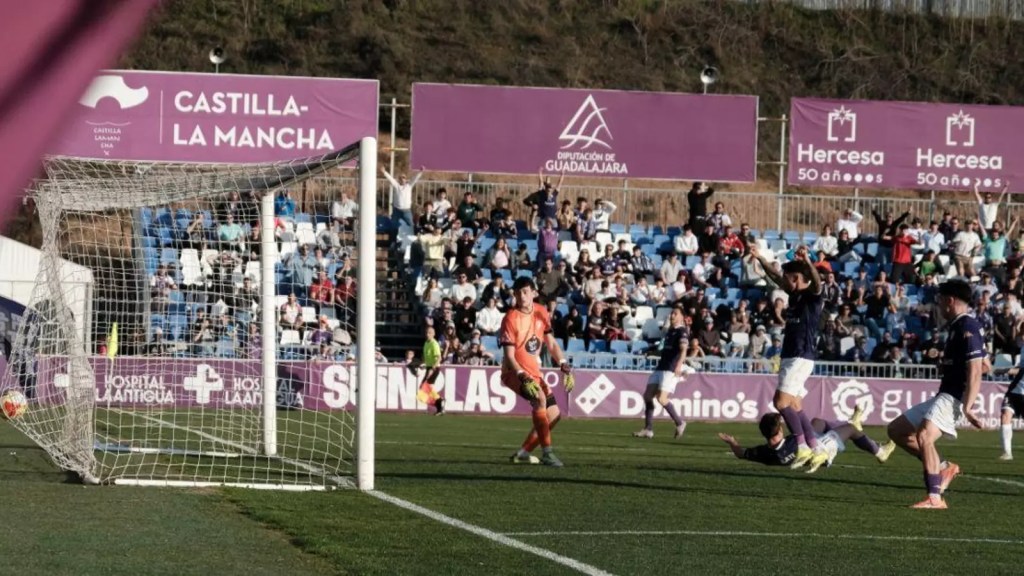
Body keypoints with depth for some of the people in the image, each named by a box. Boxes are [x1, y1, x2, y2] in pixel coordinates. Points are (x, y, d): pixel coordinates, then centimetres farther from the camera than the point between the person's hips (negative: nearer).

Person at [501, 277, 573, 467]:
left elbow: (551, 344, 11)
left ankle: (523, 453, 16)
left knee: (554, 414, 5)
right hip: (514, 372, -8)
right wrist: (523, 377, -33)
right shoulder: (511, 319, -17)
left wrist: (565, 366, 0)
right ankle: (547, 453, -34)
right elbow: (509, 355, -20)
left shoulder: (541, 312, 2)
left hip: (534, 372, 8)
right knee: (540, 398, -33)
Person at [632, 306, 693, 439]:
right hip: (661, 367, 9)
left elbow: (683, 349, -23)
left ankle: (679, 423, -1)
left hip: (671, 370, -9)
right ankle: (648, 429, 5)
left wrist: (679, 364, -37)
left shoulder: (682, 332, -7)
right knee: (648, 395, 1)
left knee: (661, 398, -18)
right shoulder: (670, 331, 20)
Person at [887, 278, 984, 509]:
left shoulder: (968, 328, -14)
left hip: (954, 397, -11)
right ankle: (942, 467, 10)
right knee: (896, 430, 14)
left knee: (924, 435, -31)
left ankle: (935, 498, -33)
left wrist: (967, 408, -27)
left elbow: (975, 371, -21)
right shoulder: (956, 326, 17)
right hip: (942, 396, 11)